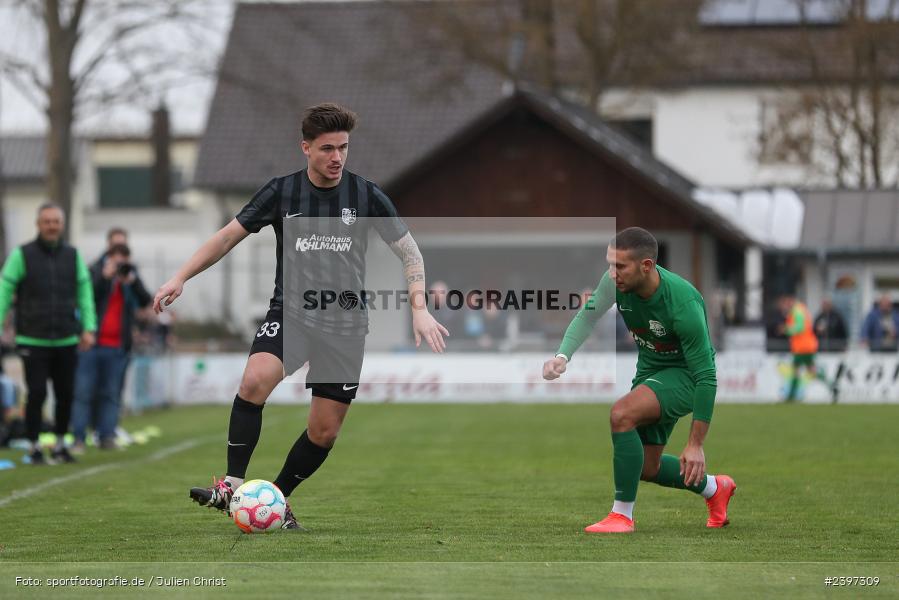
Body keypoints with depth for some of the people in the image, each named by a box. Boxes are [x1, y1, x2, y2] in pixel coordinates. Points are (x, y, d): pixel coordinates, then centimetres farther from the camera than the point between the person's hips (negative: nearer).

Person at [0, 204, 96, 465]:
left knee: (65, 394, 5)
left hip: (66, 342, 3)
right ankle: (35, 448, 6)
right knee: (37, 394, -7)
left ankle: (60, 444, 22)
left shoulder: (73, 255, 8)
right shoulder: (22, 255, -2)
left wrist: (88, 328, 2)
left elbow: (84, 293, 10)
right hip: (33, 342, -3)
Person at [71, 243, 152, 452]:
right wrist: (105, 277, -17)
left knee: (111, 395, 4)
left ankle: (107, 437, 7)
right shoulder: (94, 273, 4)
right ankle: (78, 439, -3)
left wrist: (133, 282, -15)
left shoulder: (131, 276, 12)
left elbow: (145, 301, 0)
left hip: (117, 347, 3)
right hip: (91, 341, -3)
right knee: (83, 392, -4)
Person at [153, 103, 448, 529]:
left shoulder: (366, 195, -2)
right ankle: (233, 485, -22)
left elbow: (409, 251, 4)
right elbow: (229, 235, 4)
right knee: (255, 380, -30)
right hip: (290, 312, -1)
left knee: (325, 430, 1)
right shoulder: (281, 192, -1)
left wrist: (420, 309, -8)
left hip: (345, 323, 1)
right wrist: (180, 278, -5)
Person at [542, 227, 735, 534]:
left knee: (621, 414, -31)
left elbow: (707, 377, -29)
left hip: (686, 374, -7)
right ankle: (714, 488, 41)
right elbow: (588, 315, -5)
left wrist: (695, 445, -28)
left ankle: (622, 514, -18)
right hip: (650, 368, 7)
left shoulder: (683, 303, -34)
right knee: (647, 469, 13)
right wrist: (562, 355, -28)